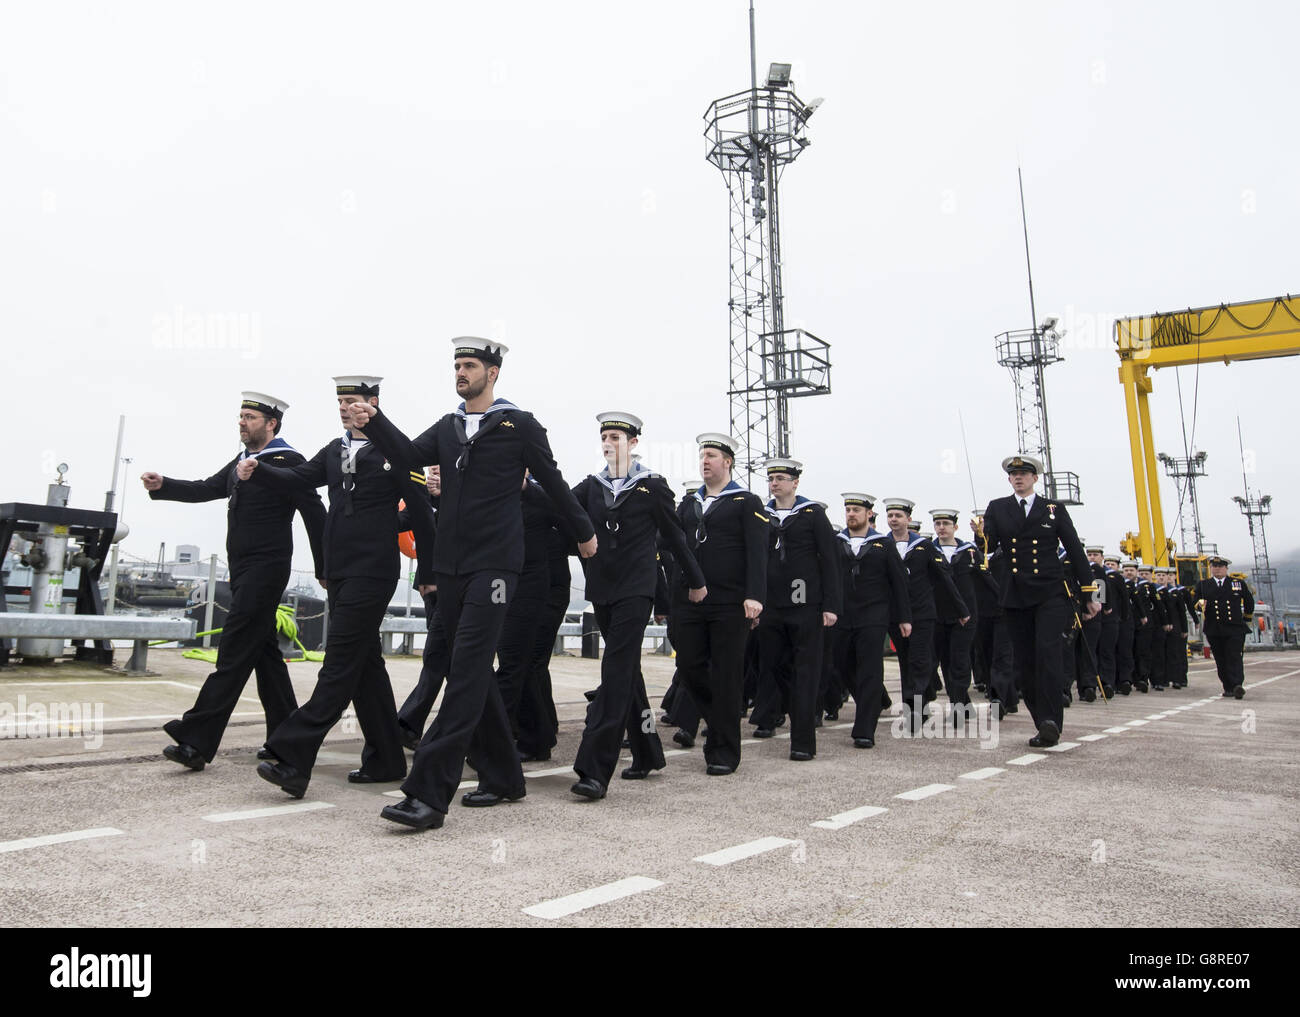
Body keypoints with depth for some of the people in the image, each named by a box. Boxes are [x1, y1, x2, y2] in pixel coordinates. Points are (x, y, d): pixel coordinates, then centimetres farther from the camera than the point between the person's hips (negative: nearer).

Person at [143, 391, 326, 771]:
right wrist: (163, 486, -3)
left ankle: (196, 741, -10)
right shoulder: (240, 462, 18)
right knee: (264, 650, 12)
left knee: (235, 651, -11)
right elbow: (206, 489, 14)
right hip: (242, 569, 9)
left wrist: (324, 570, -9)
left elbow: (315, 515, -10)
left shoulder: (289, 462, -9)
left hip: (266, 569, -9)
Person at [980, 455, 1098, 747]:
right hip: (1015, 597, 2)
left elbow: (1075, 551, 7)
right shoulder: (997, 508, 10)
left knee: (1047, 653, -18)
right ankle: (1048, 727, 15)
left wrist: (1089, 594, 4)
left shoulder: (1054, 509, 8)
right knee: (1024, 664, 3)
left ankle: (1050, 723, -17)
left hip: (1050, 594, -2)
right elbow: (988, 547, 0)